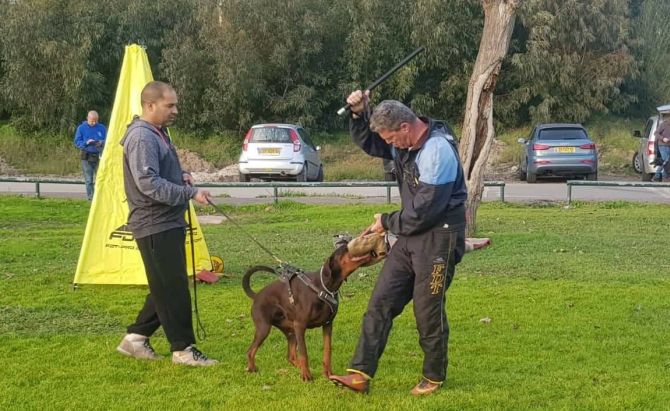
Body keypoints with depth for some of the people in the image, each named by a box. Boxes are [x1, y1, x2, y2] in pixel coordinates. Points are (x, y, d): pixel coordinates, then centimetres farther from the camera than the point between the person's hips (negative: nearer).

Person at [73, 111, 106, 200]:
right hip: (86, 157, -1)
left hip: (99, 156, 1)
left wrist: (102, 143, -14)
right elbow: (77, 142, 1)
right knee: (89, 180, 1)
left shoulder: (102, 128, 6)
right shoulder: (81, 128, 2)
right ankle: (90, 197, 7)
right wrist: (86, 143, -18)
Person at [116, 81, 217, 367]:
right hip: (155, 226, -10)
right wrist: (190, 193, -25)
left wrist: (180, 175, 7)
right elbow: (148, 183, -25)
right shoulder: (141, 138, -17)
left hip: (169, 223, 10)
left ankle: (136, 337, 23)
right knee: (173, 288, -5)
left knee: (166, 288, 15)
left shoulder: (157, 134, 16)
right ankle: (183, 348, 2)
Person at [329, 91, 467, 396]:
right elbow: (368, 143, 21)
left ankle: (434, 377, 21)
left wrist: (388, 222, -7)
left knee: (428, 312, 1)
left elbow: (424, 210, -24)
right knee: (381, 301, 2)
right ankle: (360, 374, 1)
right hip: (411, 234, 9)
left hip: (439, 237, -9)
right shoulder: (404, 142, 4)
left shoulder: (437, 151, -24)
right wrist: (358, 114, 0)